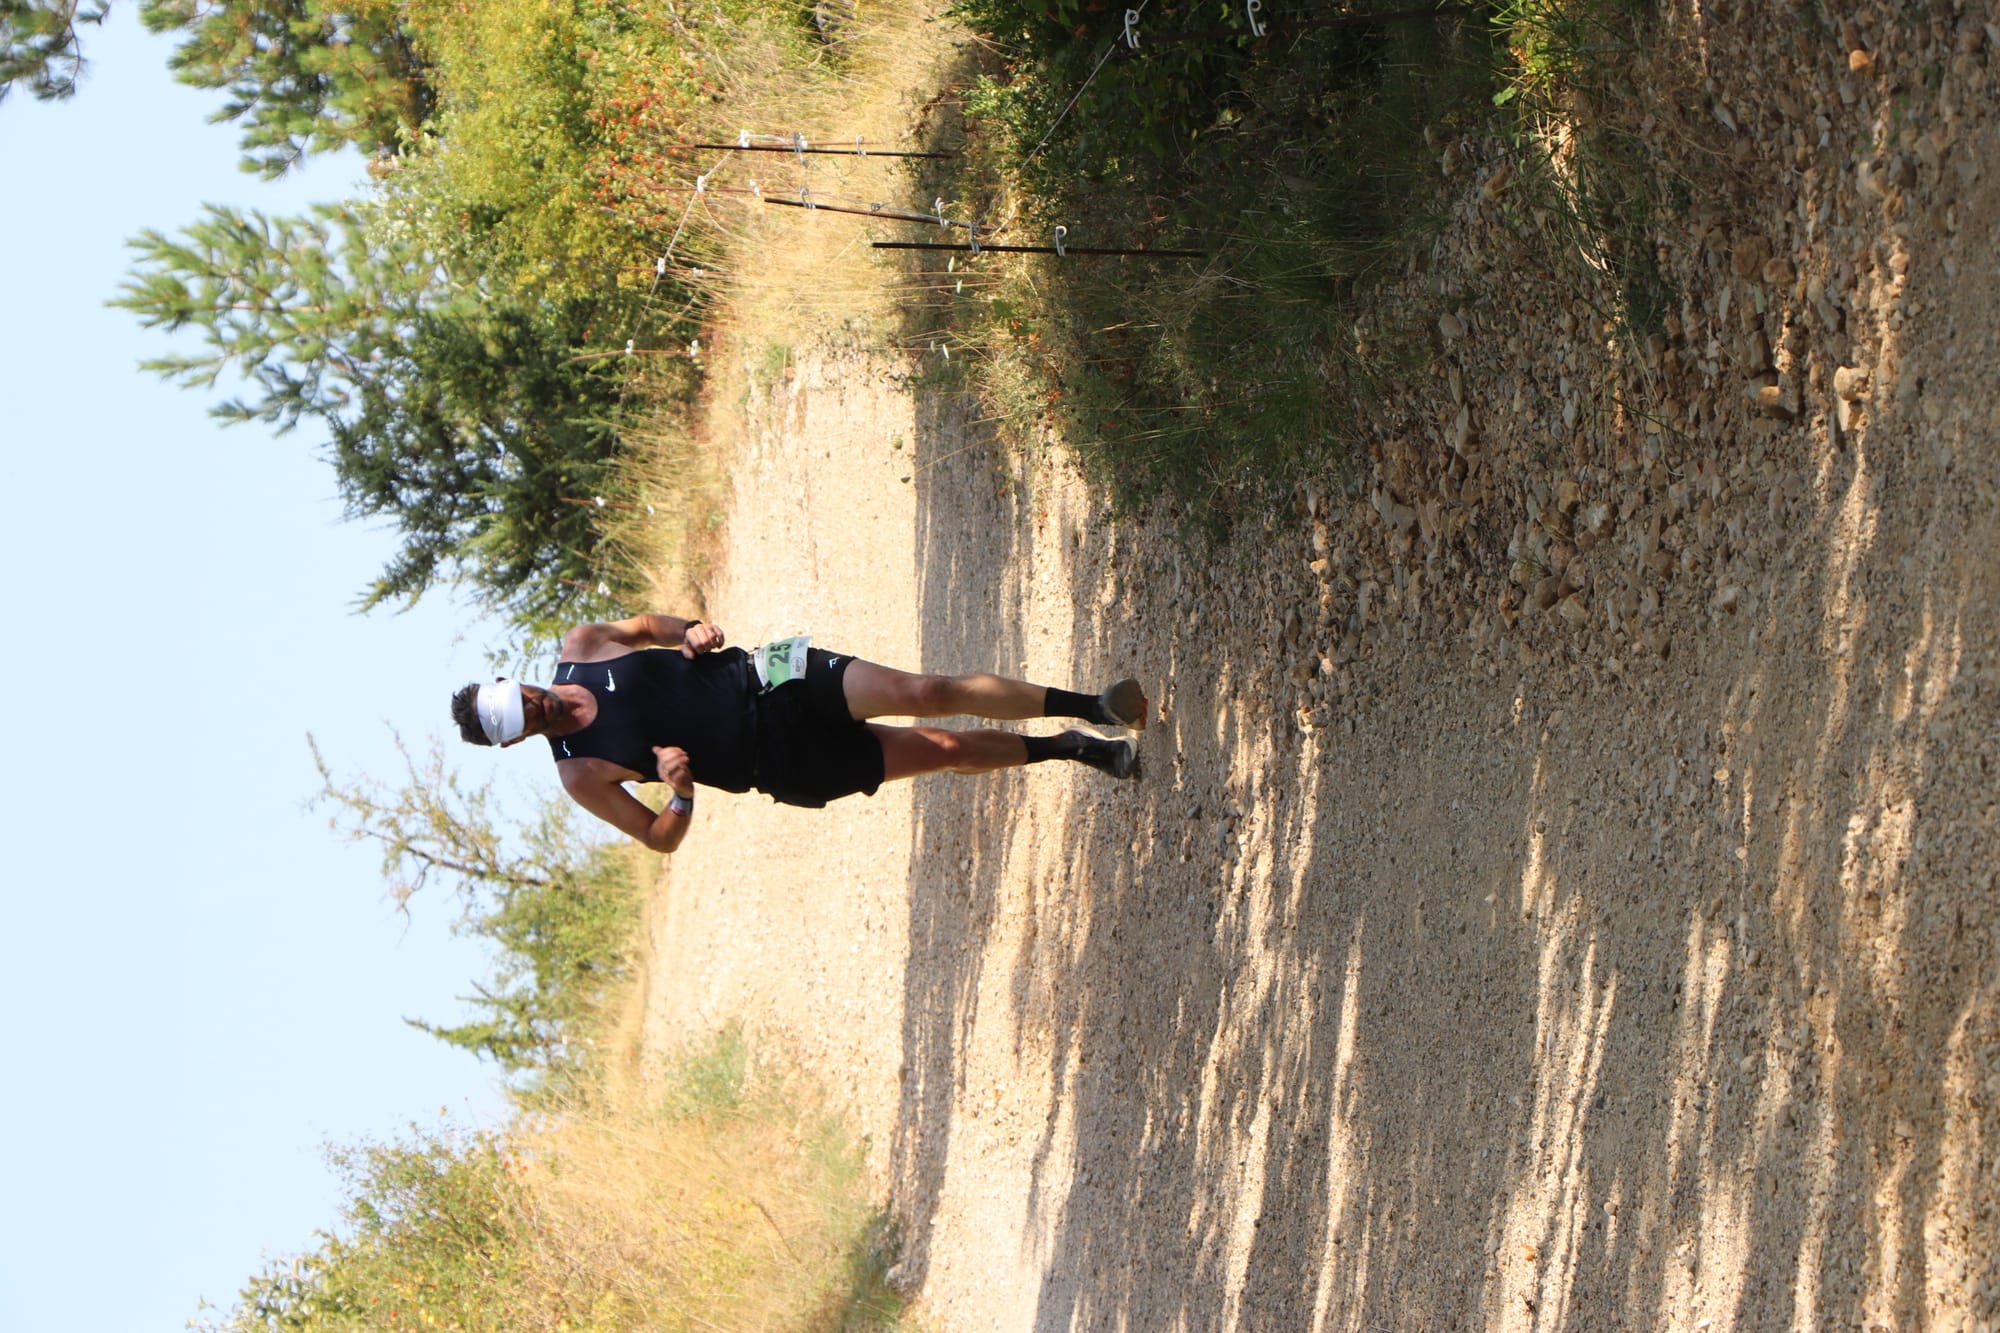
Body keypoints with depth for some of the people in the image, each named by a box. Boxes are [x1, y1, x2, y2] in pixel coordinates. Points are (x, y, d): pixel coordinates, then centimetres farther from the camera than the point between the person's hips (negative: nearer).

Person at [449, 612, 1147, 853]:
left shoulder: (579, 647, -3)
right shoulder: (579, 774, -11)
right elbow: (660, 838, -4)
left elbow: (644, 625, 16)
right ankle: (1073, 749, 13)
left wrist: (691, 631, -6)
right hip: (777, 760, -2)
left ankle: (1088, 705, -2)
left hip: (764, 678, 2)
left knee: (922, 694, -15)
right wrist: (682, 793, -26)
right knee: (944, 750, -8)